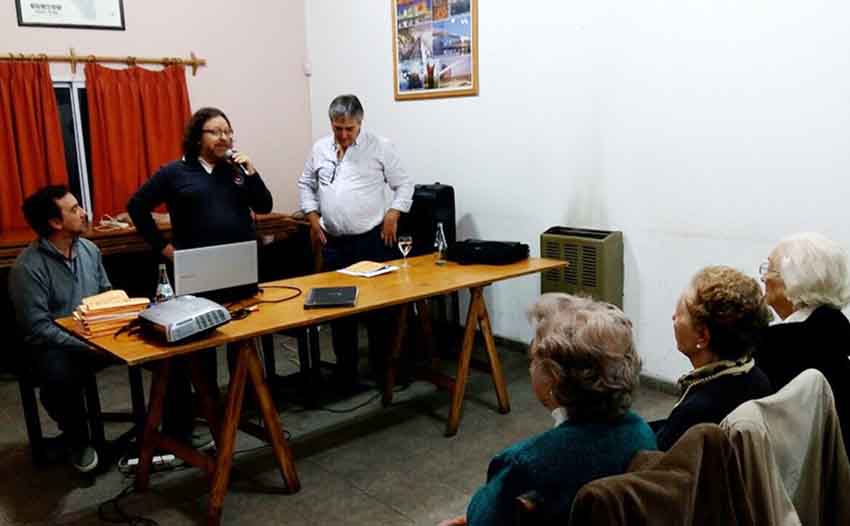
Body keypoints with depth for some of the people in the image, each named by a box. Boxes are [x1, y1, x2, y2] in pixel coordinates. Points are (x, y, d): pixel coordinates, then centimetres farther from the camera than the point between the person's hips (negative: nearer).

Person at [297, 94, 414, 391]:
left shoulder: (380, 147, -3)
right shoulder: (320, 149, 9)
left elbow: (403, 184, 0)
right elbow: (306, 185, 17)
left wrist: (393, 215, -10)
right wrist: (313, 218, 6)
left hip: (373, 239, -4)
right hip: (333, 243, 4)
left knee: (380, 305, 3)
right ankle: (345, 372, 22)